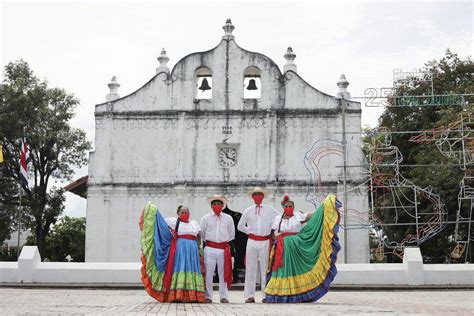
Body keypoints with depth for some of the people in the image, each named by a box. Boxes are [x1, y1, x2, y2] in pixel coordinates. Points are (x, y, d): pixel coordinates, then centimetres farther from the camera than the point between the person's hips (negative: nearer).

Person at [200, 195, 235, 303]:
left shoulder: (228, 218, 9)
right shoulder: (205, 218, 6)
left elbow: (231, 235, 18)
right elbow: (202, 234, 13)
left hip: (223, 249, 1)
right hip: (210, 248, -1)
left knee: (224, 273, 4)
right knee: (208, 273, -3)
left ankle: (223, 296, 12)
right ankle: (208, 296, 4)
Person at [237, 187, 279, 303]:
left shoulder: (270, 210, 5)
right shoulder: (248, 211, 8)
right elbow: (240, 226, 18)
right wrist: (249, 231, 8)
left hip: (265, 242, -1)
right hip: (252, 242, 1)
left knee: (265, 269, 1)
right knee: (250, 268, -1)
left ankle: (266, 295, 5)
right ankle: (249, 295, 2)